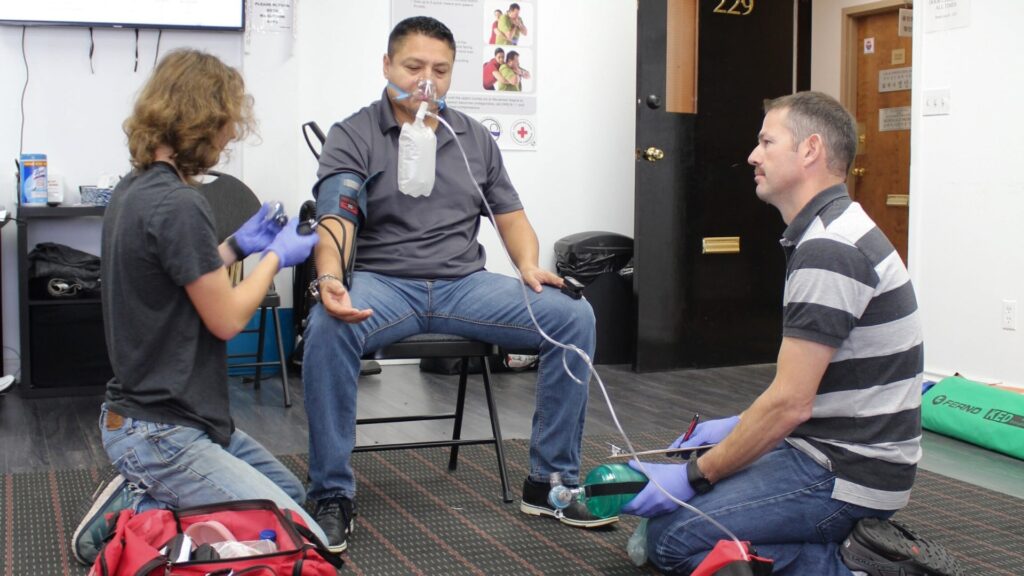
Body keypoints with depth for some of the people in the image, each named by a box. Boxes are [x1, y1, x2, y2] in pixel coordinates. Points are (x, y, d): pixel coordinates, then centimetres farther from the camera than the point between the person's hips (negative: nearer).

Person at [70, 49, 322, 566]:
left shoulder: (134, 189, 7)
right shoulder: (176, 204, -23)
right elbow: (225, 319, -16)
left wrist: (237, 247, 12)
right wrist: (276, 256, -1)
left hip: (161, 411, 10)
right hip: (161, 434, -10)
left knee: (290, 492, 23)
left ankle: (142, 505, 12)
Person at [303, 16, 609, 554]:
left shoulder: (475, 139, 15)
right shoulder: (352, 136, 1)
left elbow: (511, 216, 17)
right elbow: (335, 222, -13)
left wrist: (529, 266, -4)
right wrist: (330, 281, -33)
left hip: (464, 284, 4)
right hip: (383, 283, -3)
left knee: (573, 316, -16)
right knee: (327, 328, -37)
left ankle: (550, 481, -5)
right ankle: (332, 495, -20)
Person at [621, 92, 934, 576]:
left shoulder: (828, 250, -22)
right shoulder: (831, 233, 11)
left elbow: (789, 403, -24)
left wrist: (694, 477, -15)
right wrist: (734, 427, 17)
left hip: (844, 474, -10)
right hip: (829, 447, 10)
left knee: (670, 535, -12)